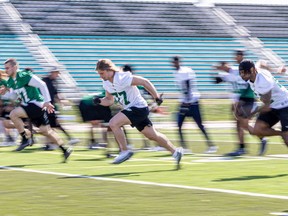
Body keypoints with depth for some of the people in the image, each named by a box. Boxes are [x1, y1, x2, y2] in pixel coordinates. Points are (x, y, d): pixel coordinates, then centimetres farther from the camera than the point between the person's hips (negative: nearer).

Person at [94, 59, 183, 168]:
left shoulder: (122, 78, -23)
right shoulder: (106, 83, 3)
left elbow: (144, 82, -19)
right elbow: (109, 101, 14)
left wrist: (157, 98, -18)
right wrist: (99, 101, -7)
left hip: (138, 107, -9)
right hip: (130, 109, 9)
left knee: (113, 123, -23)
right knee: (153, 135, 16)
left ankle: (125, 151, -10)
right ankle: (176, 151, 29)